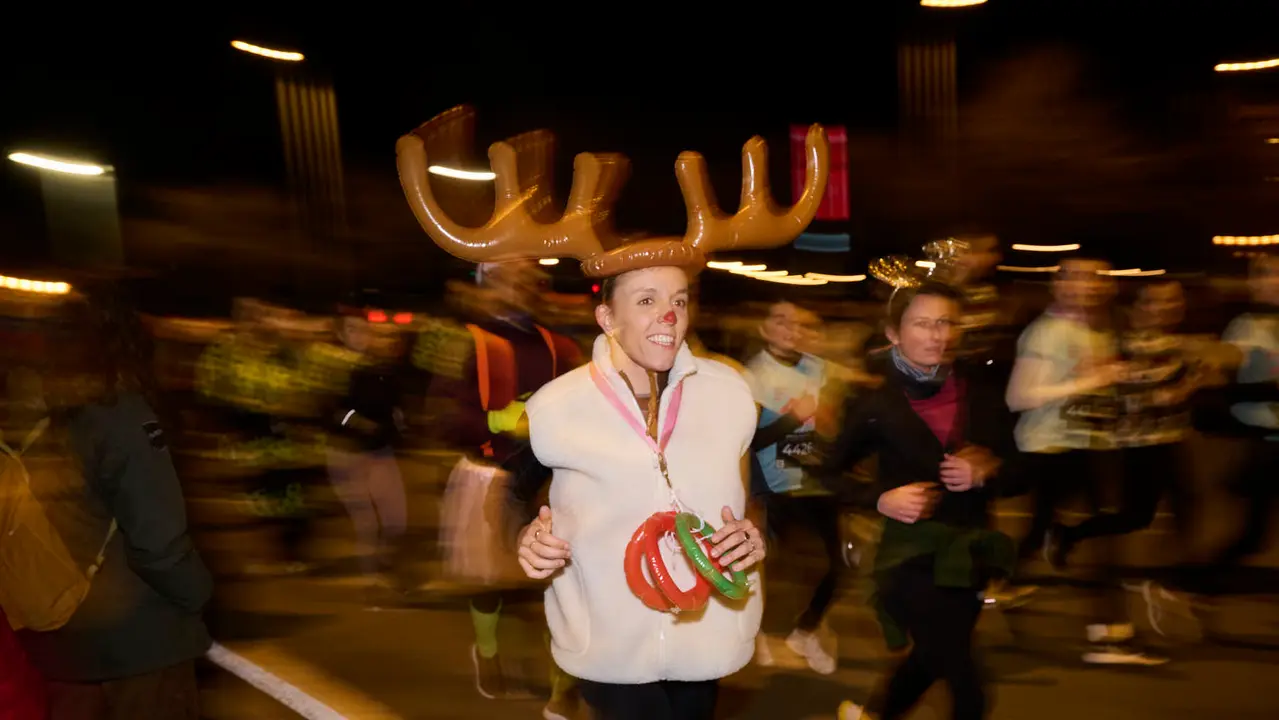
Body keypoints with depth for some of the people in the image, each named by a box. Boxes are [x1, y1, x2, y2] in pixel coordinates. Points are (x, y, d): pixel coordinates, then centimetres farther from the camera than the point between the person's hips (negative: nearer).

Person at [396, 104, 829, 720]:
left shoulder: (729, 391, -8)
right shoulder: (557, 408, -14)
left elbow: (758, 486, 7)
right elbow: (515, 494, 2)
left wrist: (756, 532, -13)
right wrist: (525, 540, -18)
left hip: (705, 639, 3)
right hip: (609, 648, -3)